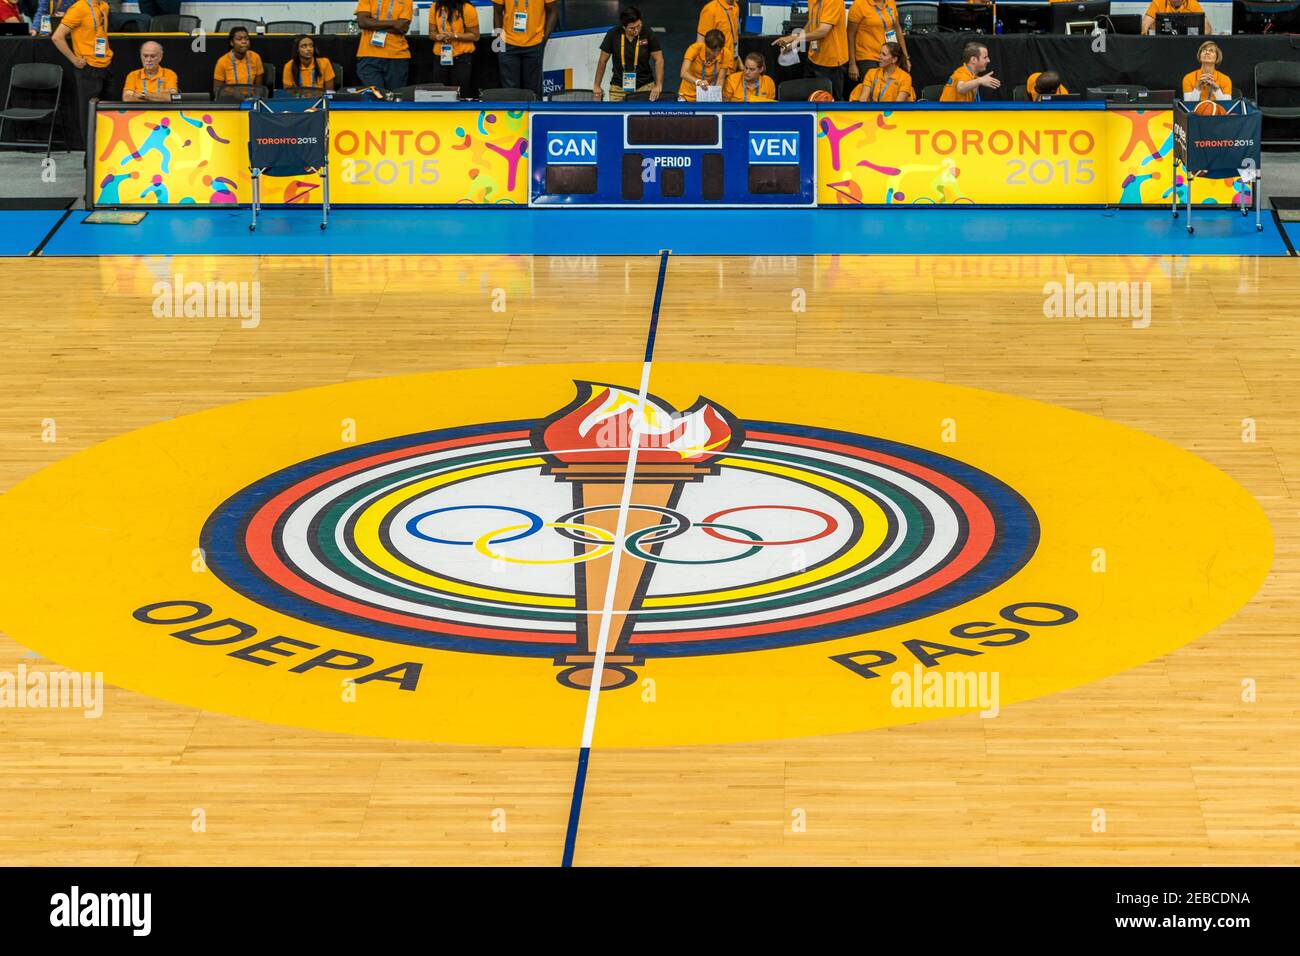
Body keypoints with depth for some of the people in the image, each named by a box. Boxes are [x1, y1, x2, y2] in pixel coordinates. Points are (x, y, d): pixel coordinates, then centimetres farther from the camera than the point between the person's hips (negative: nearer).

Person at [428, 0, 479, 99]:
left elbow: (475, 36, -5)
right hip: (440, 57, 4)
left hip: (461, 57, -4)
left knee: (460, 95, -3)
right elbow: (432, 32, 12)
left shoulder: (467, 9, -9)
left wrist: (454, 35, -17)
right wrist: (437, 36, -12)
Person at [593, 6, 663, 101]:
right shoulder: (613, 35, -6)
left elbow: (659, 60, -3)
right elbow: (602, 61, 4)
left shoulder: (648, 34, -8)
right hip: (619, 87, 1)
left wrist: (658, 86, -13)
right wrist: (597, 86, 6)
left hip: (645, 86, -1)